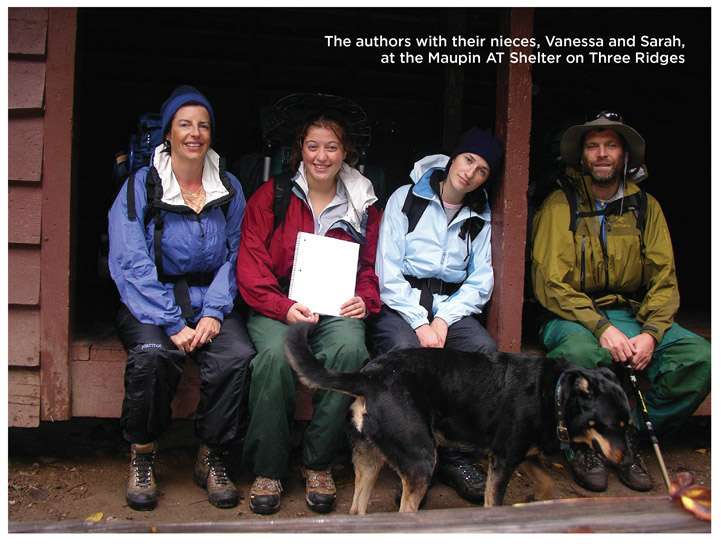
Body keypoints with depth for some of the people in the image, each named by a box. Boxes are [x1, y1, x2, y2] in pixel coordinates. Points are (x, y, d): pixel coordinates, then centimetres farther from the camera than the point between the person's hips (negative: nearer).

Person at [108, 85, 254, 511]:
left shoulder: (230, 189, 10)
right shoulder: (140, 187, 0)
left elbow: (235, 257, 5)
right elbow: (132, 265, -8)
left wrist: (214, 312, -12)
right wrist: (173, 323, -19)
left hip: (210, 300, 2)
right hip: (150, 302, -2)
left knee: (238, 355, -29)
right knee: (152, 354, -34)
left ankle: (213, 459, -7)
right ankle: (143, 457, -8)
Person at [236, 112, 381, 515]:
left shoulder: (362, 204, 14)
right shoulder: (272, 195, 6)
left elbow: (372, 265, 19)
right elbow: (251, 263, -1)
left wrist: (365, 300, -4)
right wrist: (284, 308, -17)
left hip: (337, 308, 2)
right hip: (277, 307, -1)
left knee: (350, 349, -33)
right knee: (276, 354, -34)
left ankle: (319, 463, -15)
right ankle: (268, 469, -16)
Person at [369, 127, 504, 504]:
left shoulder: (479, 218, 16)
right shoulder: (406, 198, 4)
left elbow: (480, 283, 8)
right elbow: (388, 273, -4)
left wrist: (443, 320, -10)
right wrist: (420, 323, -15)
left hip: (452, 307, 3)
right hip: (399, 305, -3)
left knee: (485, 349, -27)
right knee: (407, 352, -35)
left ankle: (453, 455, -16)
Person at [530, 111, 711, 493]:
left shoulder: (645, 207, 10)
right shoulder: (560, 206, -1)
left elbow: (664, 281, 6)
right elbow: (550, 285, -10)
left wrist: (650, 333, -14)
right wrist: (601, 327, -22)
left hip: (630, 314, 4)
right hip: (572, 317, -4)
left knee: (698, 356, -22)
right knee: (581, 353, -38)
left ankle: (630, 440, -3)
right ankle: (585, 445, -9)